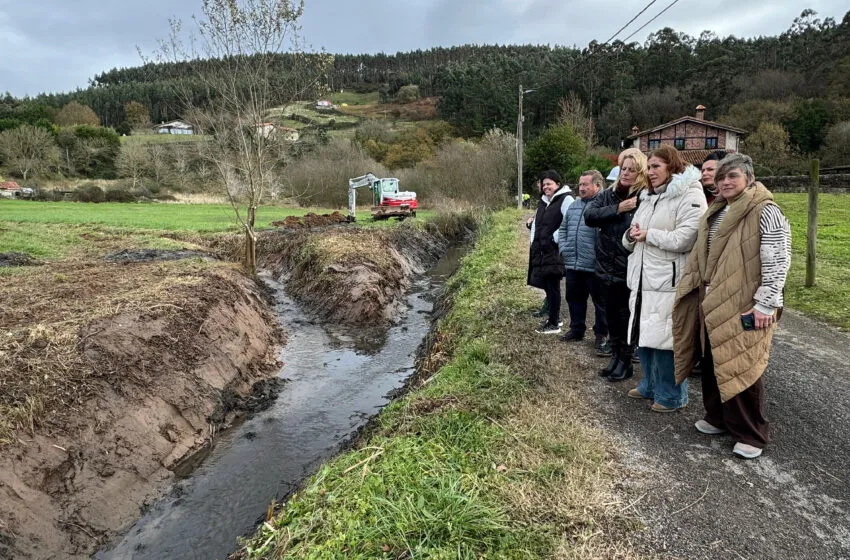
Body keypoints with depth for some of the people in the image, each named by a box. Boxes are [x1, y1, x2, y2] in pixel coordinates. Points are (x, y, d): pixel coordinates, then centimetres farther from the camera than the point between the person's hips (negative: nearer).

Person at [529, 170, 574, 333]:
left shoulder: (566, 200, -8)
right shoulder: (543, 201, 18)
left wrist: (555, 238, -16)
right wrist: (534, 239, 16)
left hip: (555, 251, -8)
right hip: (540, 251, 8)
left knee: (553, 286, -5)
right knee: (547, 285, 14)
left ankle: (554, 324, 3)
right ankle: (555, 317, 27)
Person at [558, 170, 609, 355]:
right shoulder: (573, 205, 15)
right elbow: (563, 228, 22)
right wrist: (563, 248, 10)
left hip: (594, 265, -7)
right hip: (572, 263, 8)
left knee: (600, 301, 5)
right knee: (574, 298, 17)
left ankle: (602, 335, 17)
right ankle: (576, 329, 32)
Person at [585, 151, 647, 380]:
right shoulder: (607, 195, 7)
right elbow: (589, 216, -9)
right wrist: (617, 209, -15)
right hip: (607, 266, 5)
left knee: (625, 316, 5)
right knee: (611, 316, 14)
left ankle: (625, 361, 21)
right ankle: (615, 357, 29)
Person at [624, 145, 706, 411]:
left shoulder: (690, 196, -7)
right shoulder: (648, 197, 19)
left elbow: (684, 240, -20)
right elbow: (631, 240, 21)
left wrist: (648, 235, -10)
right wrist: (631, 235, -2)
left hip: (668, 282, -8)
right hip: (643, 280, 8)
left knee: (665, 339, -3)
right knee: (644, 335, 15)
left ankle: (671, 395, 13)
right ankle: (650, 385, 32)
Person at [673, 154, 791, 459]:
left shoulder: (765, 212, -11)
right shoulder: (716, 213, 14)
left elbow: (778, 261, -17)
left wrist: (765, 304, -19)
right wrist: (699, 293, 18)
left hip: (745, 307, -7)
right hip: (713, 303, 8)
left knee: (742, 369, 0)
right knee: (714, 364, 15)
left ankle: (752, 434, 16)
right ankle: (718, 417, 33)